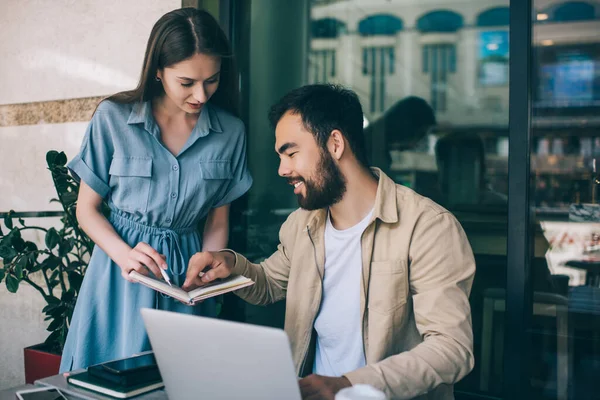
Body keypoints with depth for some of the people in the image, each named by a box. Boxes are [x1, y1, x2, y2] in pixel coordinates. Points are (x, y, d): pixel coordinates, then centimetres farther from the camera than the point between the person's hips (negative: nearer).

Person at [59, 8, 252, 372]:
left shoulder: (230, 132, -3)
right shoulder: (113, 117, -8)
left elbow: (218, 223, 5)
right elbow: (87, 209, -2)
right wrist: (125, 254, -19)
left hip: (186, 272, 2)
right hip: (120, 273, -1)